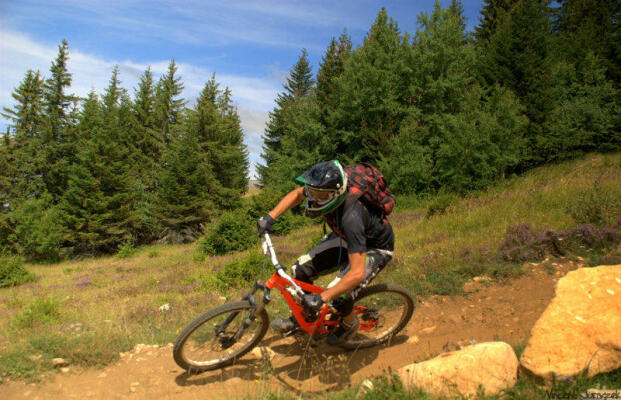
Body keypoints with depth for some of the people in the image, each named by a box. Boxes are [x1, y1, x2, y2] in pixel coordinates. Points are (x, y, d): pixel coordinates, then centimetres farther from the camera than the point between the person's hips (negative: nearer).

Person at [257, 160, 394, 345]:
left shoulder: (351, 217, -43)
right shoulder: (324, 188, -23)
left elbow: (357, 274, -43)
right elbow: (296, 194, 2)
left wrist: (321, 298, -41)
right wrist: (270, 216, -9)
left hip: (375, 248, -7)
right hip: (345, 237, 7)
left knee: (339, 295, -23)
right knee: (301, 270, -4)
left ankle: (350, 324, 14)